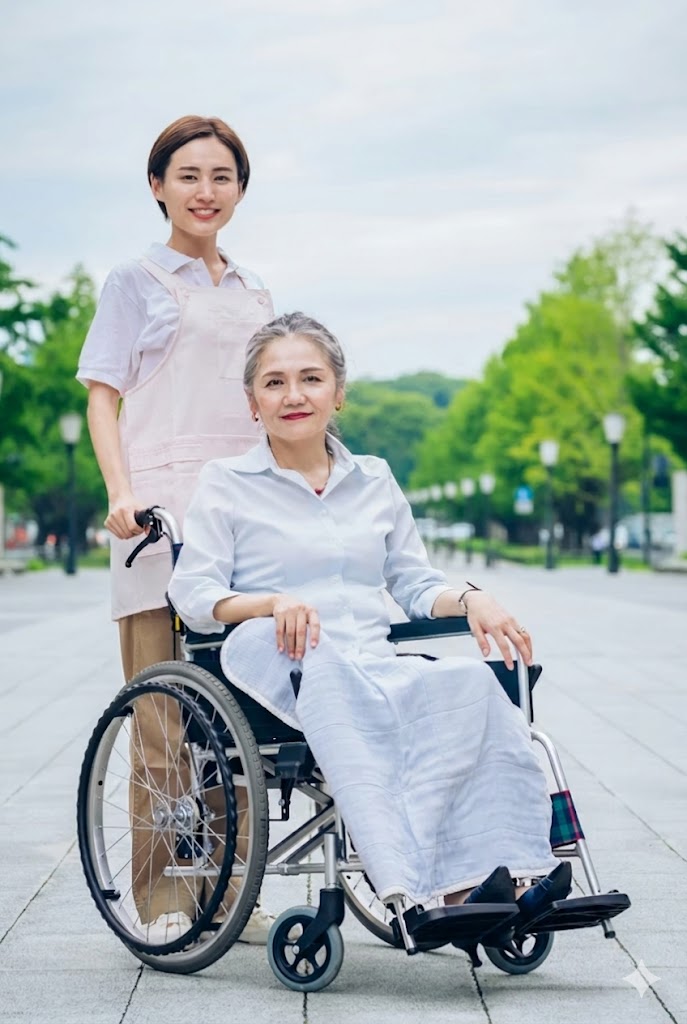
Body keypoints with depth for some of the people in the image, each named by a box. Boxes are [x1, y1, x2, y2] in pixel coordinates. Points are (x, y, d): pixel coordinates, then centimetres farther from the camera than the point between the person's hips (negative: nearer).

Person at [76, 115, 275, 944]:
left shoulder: (254, 294, 21)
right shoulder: (135, 281, 8)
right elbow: (102, 398, 1)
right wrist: (121, 493, -13)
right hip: (160, 510, -4)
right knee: (162, 708, -5)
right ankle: (160, 892, 3)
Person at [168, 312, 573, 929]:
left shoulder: (374, 481, 24)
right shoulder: (227, 485, 11)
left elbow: (415, 584, 23)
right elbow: (193, 594, 1)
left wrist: (469, 599, 0)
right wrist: (275, 603, -18)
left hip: (375, 664, 3)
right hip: (279, 662, -3)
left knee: (466, 682, -31)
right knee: (332, 674, -40)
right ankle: (446, 884, -49)